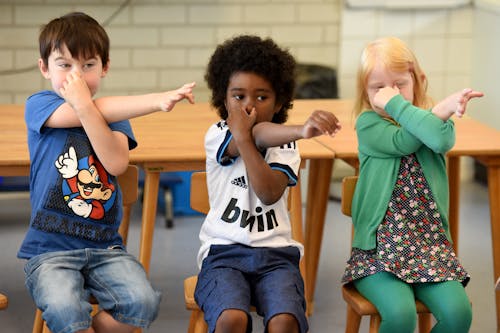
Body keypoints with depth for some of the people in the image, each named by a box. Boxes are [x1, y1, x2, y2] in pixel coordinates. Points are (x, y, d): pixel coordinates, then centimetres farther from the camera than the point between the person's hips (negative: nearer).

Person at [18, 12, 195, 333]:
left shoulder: (115, 115, 10)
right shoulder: (39, 105, 2)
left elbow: (117, 163, -11)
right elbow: (99, 111, -16)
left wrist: (84, 104, -18)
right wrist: (158, 100, -22)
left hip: (105, 246, 3)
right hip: (50, 247, -3)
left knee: (143, 302, -23)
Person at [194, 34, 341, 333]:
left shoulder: (285, 144, 8)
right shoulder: (217, 136, 2)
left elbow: (269, 194, -14)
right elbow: (259, 135, -22)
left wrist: (243, 136, -18)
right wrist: (301, 130, -42)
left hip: (275, 253, 1)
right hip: (224, 252, -1)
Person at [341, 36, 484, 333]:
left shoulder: (428, 117, 8)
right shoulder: (368, 124, 0)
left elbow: (442, 140, -16)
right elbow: (404, 141, -17)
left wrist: (395, 104, -22)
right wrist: (444, 108, -19)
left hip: (430, 242, 3)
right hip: (380, 245, -3)